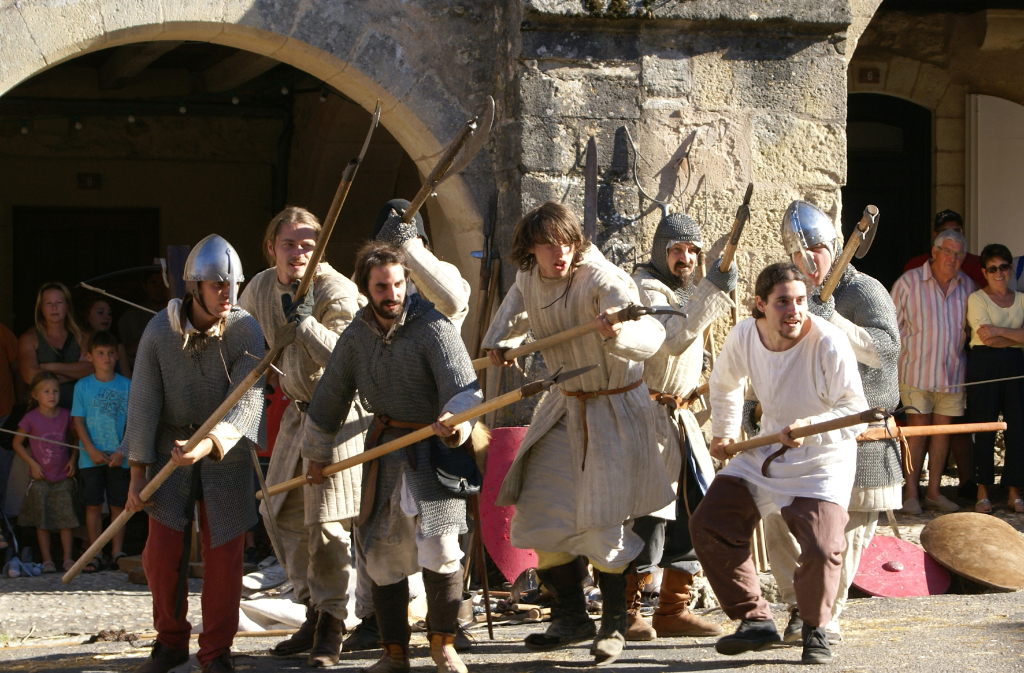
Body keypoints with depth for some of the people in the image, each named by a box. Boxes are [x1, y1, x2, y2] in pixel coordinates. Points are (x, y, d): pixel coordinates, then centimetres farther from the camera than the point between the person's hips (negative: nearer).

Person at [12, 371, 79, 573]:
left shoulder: (66, 416, 0)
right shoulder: (31, 419, -7)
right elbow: (17, 443, 2)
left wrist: (73, 459, 1)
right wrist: (32, 463, -6)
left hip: (63, 477, 2)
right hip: (40, 478, -2)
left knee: (66, 519, 0)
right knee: (42, 522, 3)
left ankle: (68, 558, 8)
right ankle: (47, 560, 10)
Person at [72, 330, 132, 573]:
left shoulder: (126, 386, 3)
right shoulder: (83, 386, 4)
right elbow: (78, 420, 1)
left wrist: (122, 451, -8)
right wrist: (91, 450, -10)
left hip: (119, 458, 0)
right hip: (91, 458, 0)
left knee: (118, 505, 2)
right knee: (93, 505, -1)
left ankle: (117, 552, 9)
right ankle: (95, 554, 4)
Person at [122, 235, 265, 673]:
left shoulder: (245, 332, -15)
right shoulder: (160, 331, -12)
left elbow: (249, 400, -24)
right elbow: (144, 403, -8)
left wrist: (209, 444, -40)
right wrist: (138, 474, -8)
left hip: (226, 454, 0)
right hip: (170, 448, 0)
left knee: (224, 555, -1)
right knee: (162, 553, -5)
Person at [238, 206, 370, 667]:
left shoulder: (337, 292, -19)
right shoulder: (260, 288, 3)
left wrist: (304, 319, -32)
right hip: (297, 410, 7)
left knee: (326, 523, -10)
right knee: (284, 514, 10)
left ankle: (331, 625, 2)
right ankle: (314, 612, 24)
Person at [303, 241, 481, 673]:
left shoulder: (432, 328, -13)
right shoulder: (356, 337, 3)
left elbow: (464, 387, -24)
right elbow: (329, 398, 15)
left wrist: (455, 419, -45)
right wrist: (317, 455, 22)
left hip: (434, 448, -4)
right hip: (385, 451, 5)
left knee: (439, 551, -15)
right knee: (382, 554, 3)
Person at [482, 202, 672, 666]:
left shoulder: (602, 280, -26)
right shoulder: (530, 277, -4)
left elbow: (650, 337, -41)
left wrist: (617, 334, -60)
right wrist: (501, 338, 13)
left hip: (615, 407, -7)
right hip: (566, 406, 7)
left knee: (604, 518, -9)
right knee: (542, 510, 7)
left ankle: (614, 624, 9)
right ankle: (571, 617, 22)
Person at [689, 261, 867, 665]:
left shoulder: (829, 343, -25)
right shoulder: (745, 336, -7)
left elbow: (856, 413, -25)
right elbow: (724, 382, 17)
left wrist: (810, 427, -40)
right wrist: (724, 432, 18)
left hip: (822, 463, -6)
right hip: (765, 455, 6)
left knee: (821, 551, -22)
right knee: (708, 525, 0)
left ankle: (814, 629, 10)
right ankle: (756, 621, 13)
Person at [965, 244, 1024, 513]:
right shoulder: (977, 299, 3)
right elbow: (986, 338, -9)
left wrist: (999, 331, -10)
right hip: (984, 366, -3)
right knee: (984, 429, -4)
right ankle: (983, 493, 0)